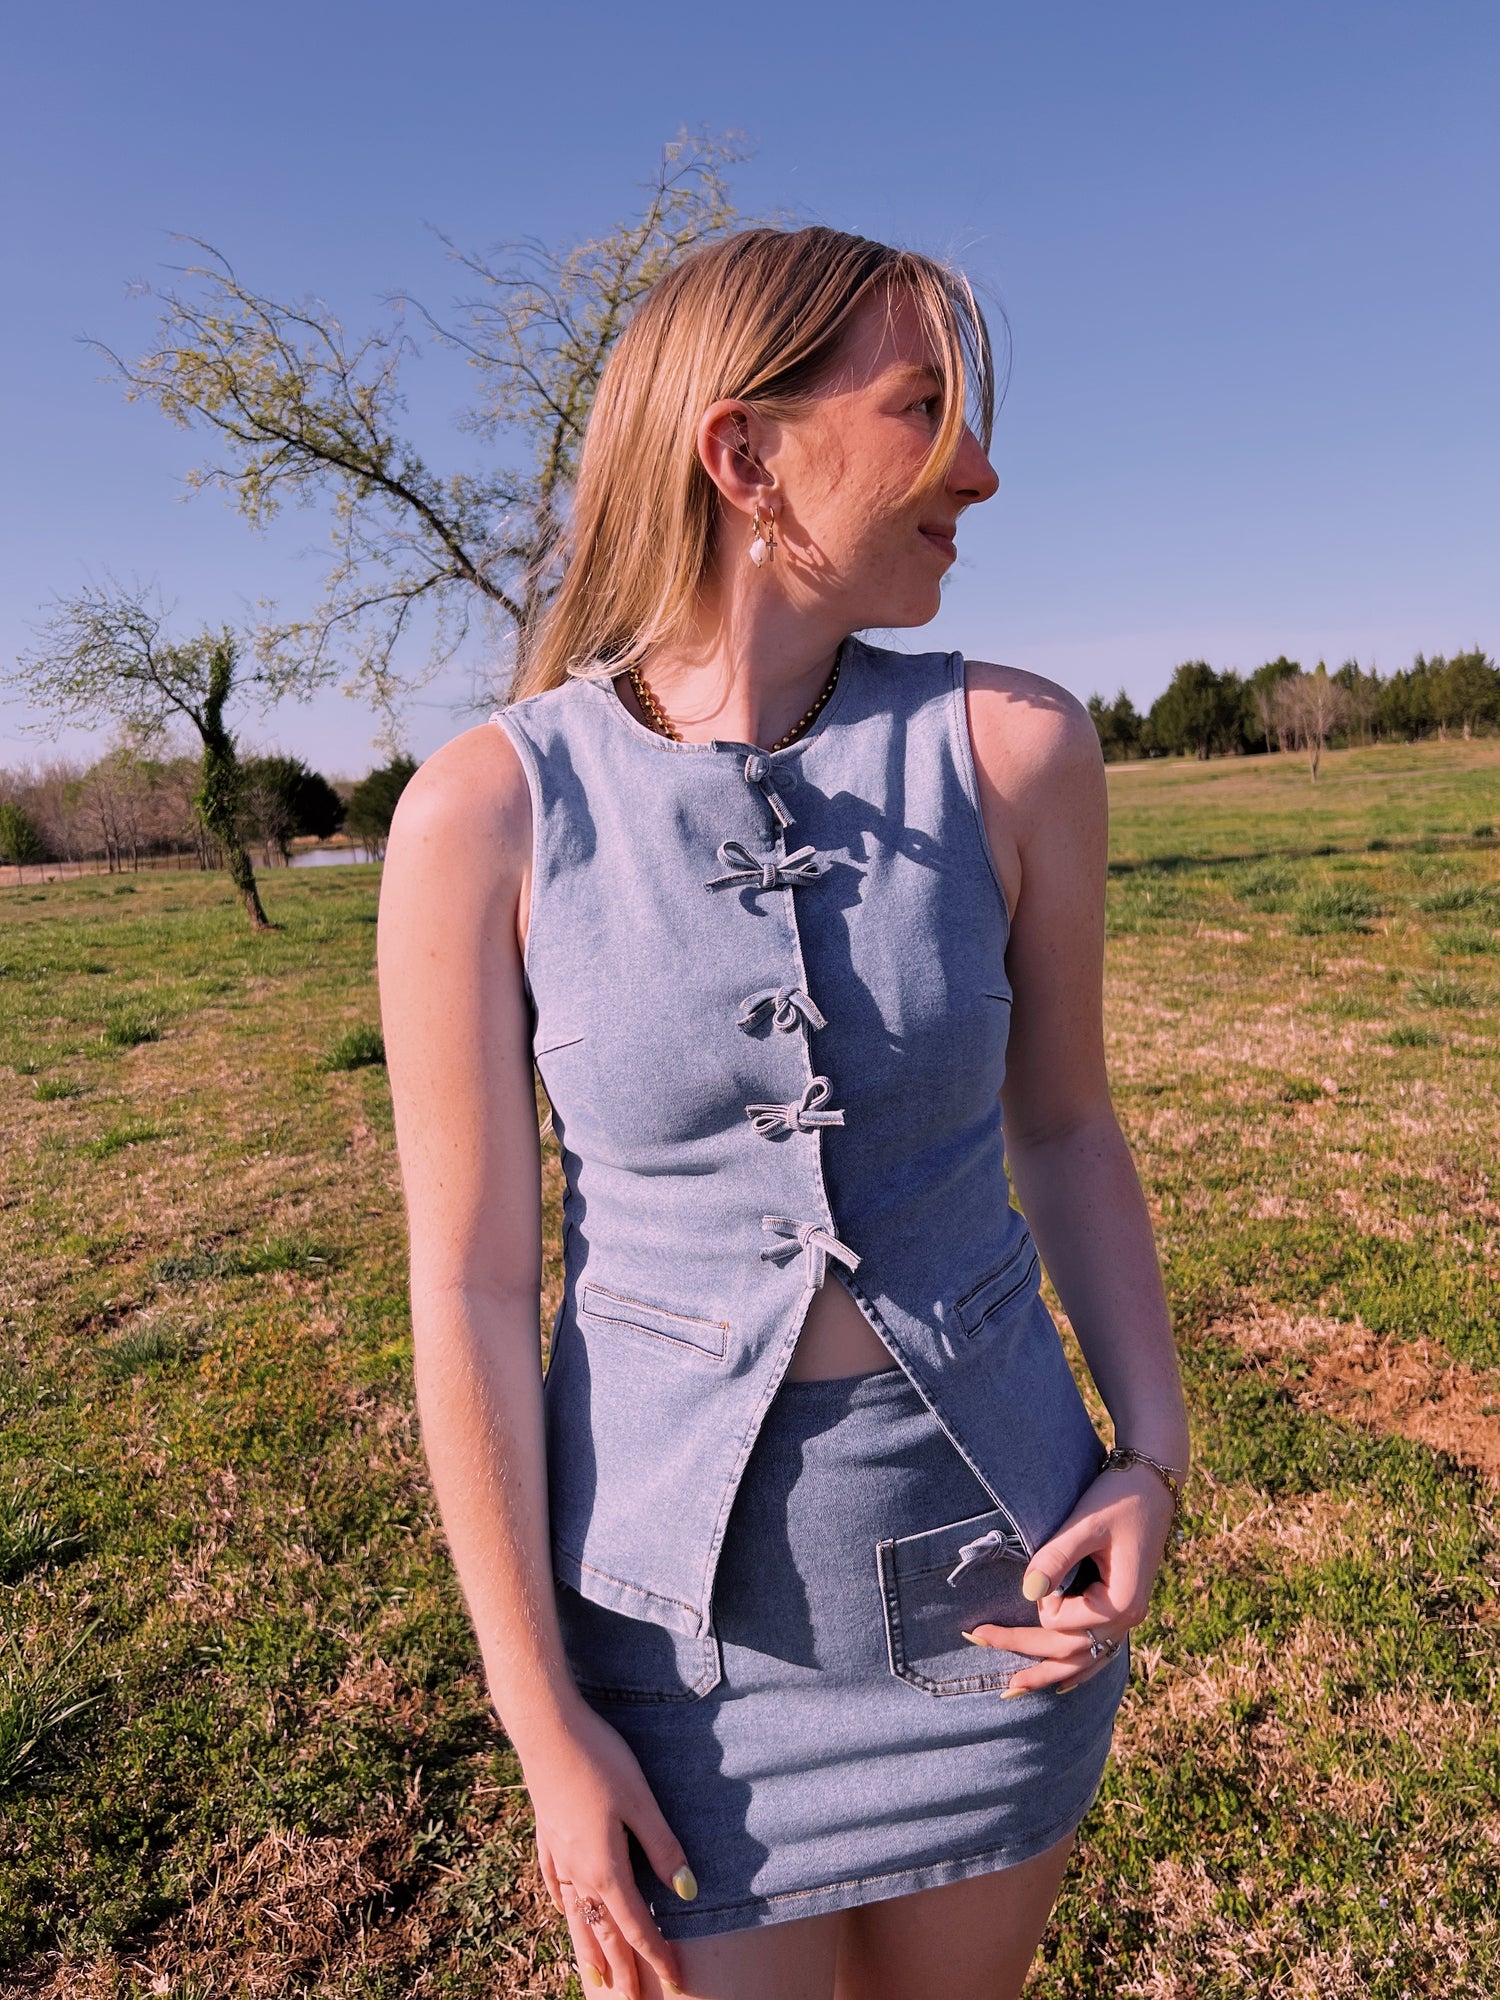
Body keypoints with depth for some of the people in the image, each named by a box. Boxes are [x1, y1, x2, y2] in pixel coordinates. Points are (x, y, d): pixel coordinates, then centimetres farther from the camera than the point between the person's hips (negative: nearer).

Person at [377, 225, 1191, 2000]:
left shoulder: (1011, 748, -10)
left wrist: (1152, 1459, -8)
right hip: (678, 1575, -2)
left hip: (989, 1553, 3)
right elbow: (468, 1280, -11)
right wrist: (542, 1724, -7)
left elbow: (1063, 1122, 2)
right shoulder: (488, 811, -15)